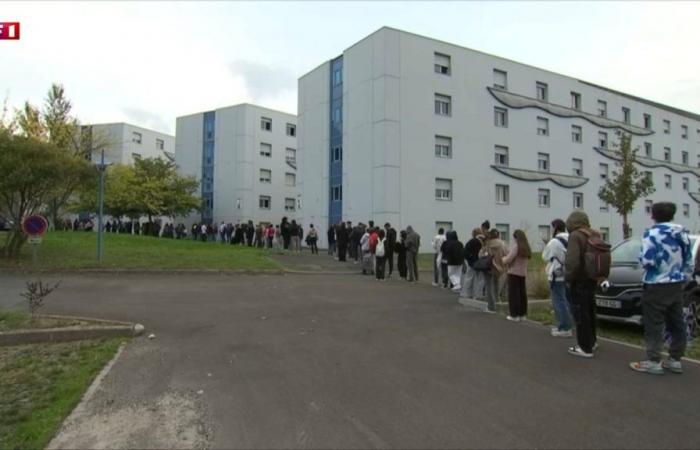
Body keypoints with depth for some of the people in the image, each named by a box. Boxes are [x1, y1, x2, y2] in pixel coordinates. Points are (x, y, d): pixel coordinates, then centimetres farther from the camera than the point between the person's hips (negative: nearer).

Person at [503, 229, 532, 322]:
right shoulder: (526, 247, 8)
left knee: (513, 294, -2)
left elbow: (508, 259, -17)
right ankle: (522, 314, 17)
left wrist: (504, 259, 6)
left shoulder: (515, 246, -13)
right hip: (523, 273, 7)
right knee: (522, 293, 11)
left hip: (514, 272, -7)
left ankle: (514, 315, 0)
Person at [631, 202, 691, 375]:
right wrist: (684, 280, 22)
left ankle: (653, 362, 1)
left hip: (657, 286, -8)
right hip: (677, 285, 8)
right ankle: (675, 360, 22)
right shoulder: (683, 233, 9)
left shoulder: (652, 234, -15)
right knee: (676, 324, 14)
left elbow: (647, 261, -22)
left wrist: (642, 257, 0)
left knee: (654, 326, -2)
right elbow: (689, 261, 13)